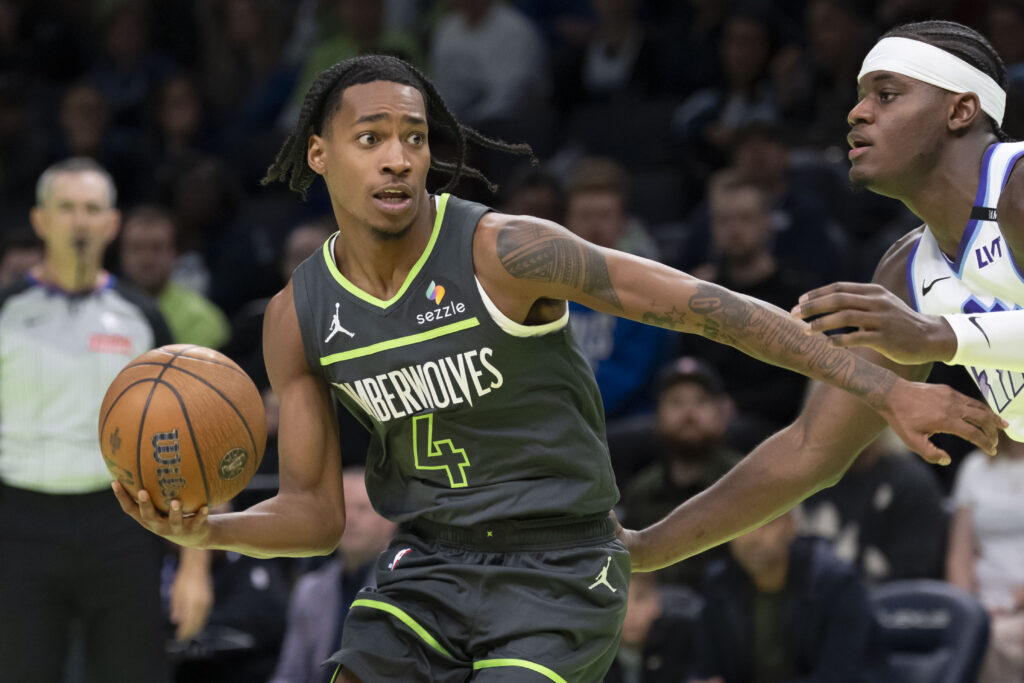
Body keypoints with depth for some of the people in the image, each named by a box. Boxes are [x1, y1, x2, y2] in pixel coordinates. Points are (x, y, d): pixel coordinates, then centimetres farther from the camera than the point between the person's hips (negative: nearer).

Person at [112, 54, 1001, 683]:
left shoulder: (503, 253, -19)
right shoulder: (300, 316, -3)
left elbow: (712, 307, -19)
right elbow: (313, 514, 4)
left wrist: (889, 391, -23)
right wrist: (208, 530, -18)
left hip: (558, 570, -5)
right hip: (430, 563, 5)